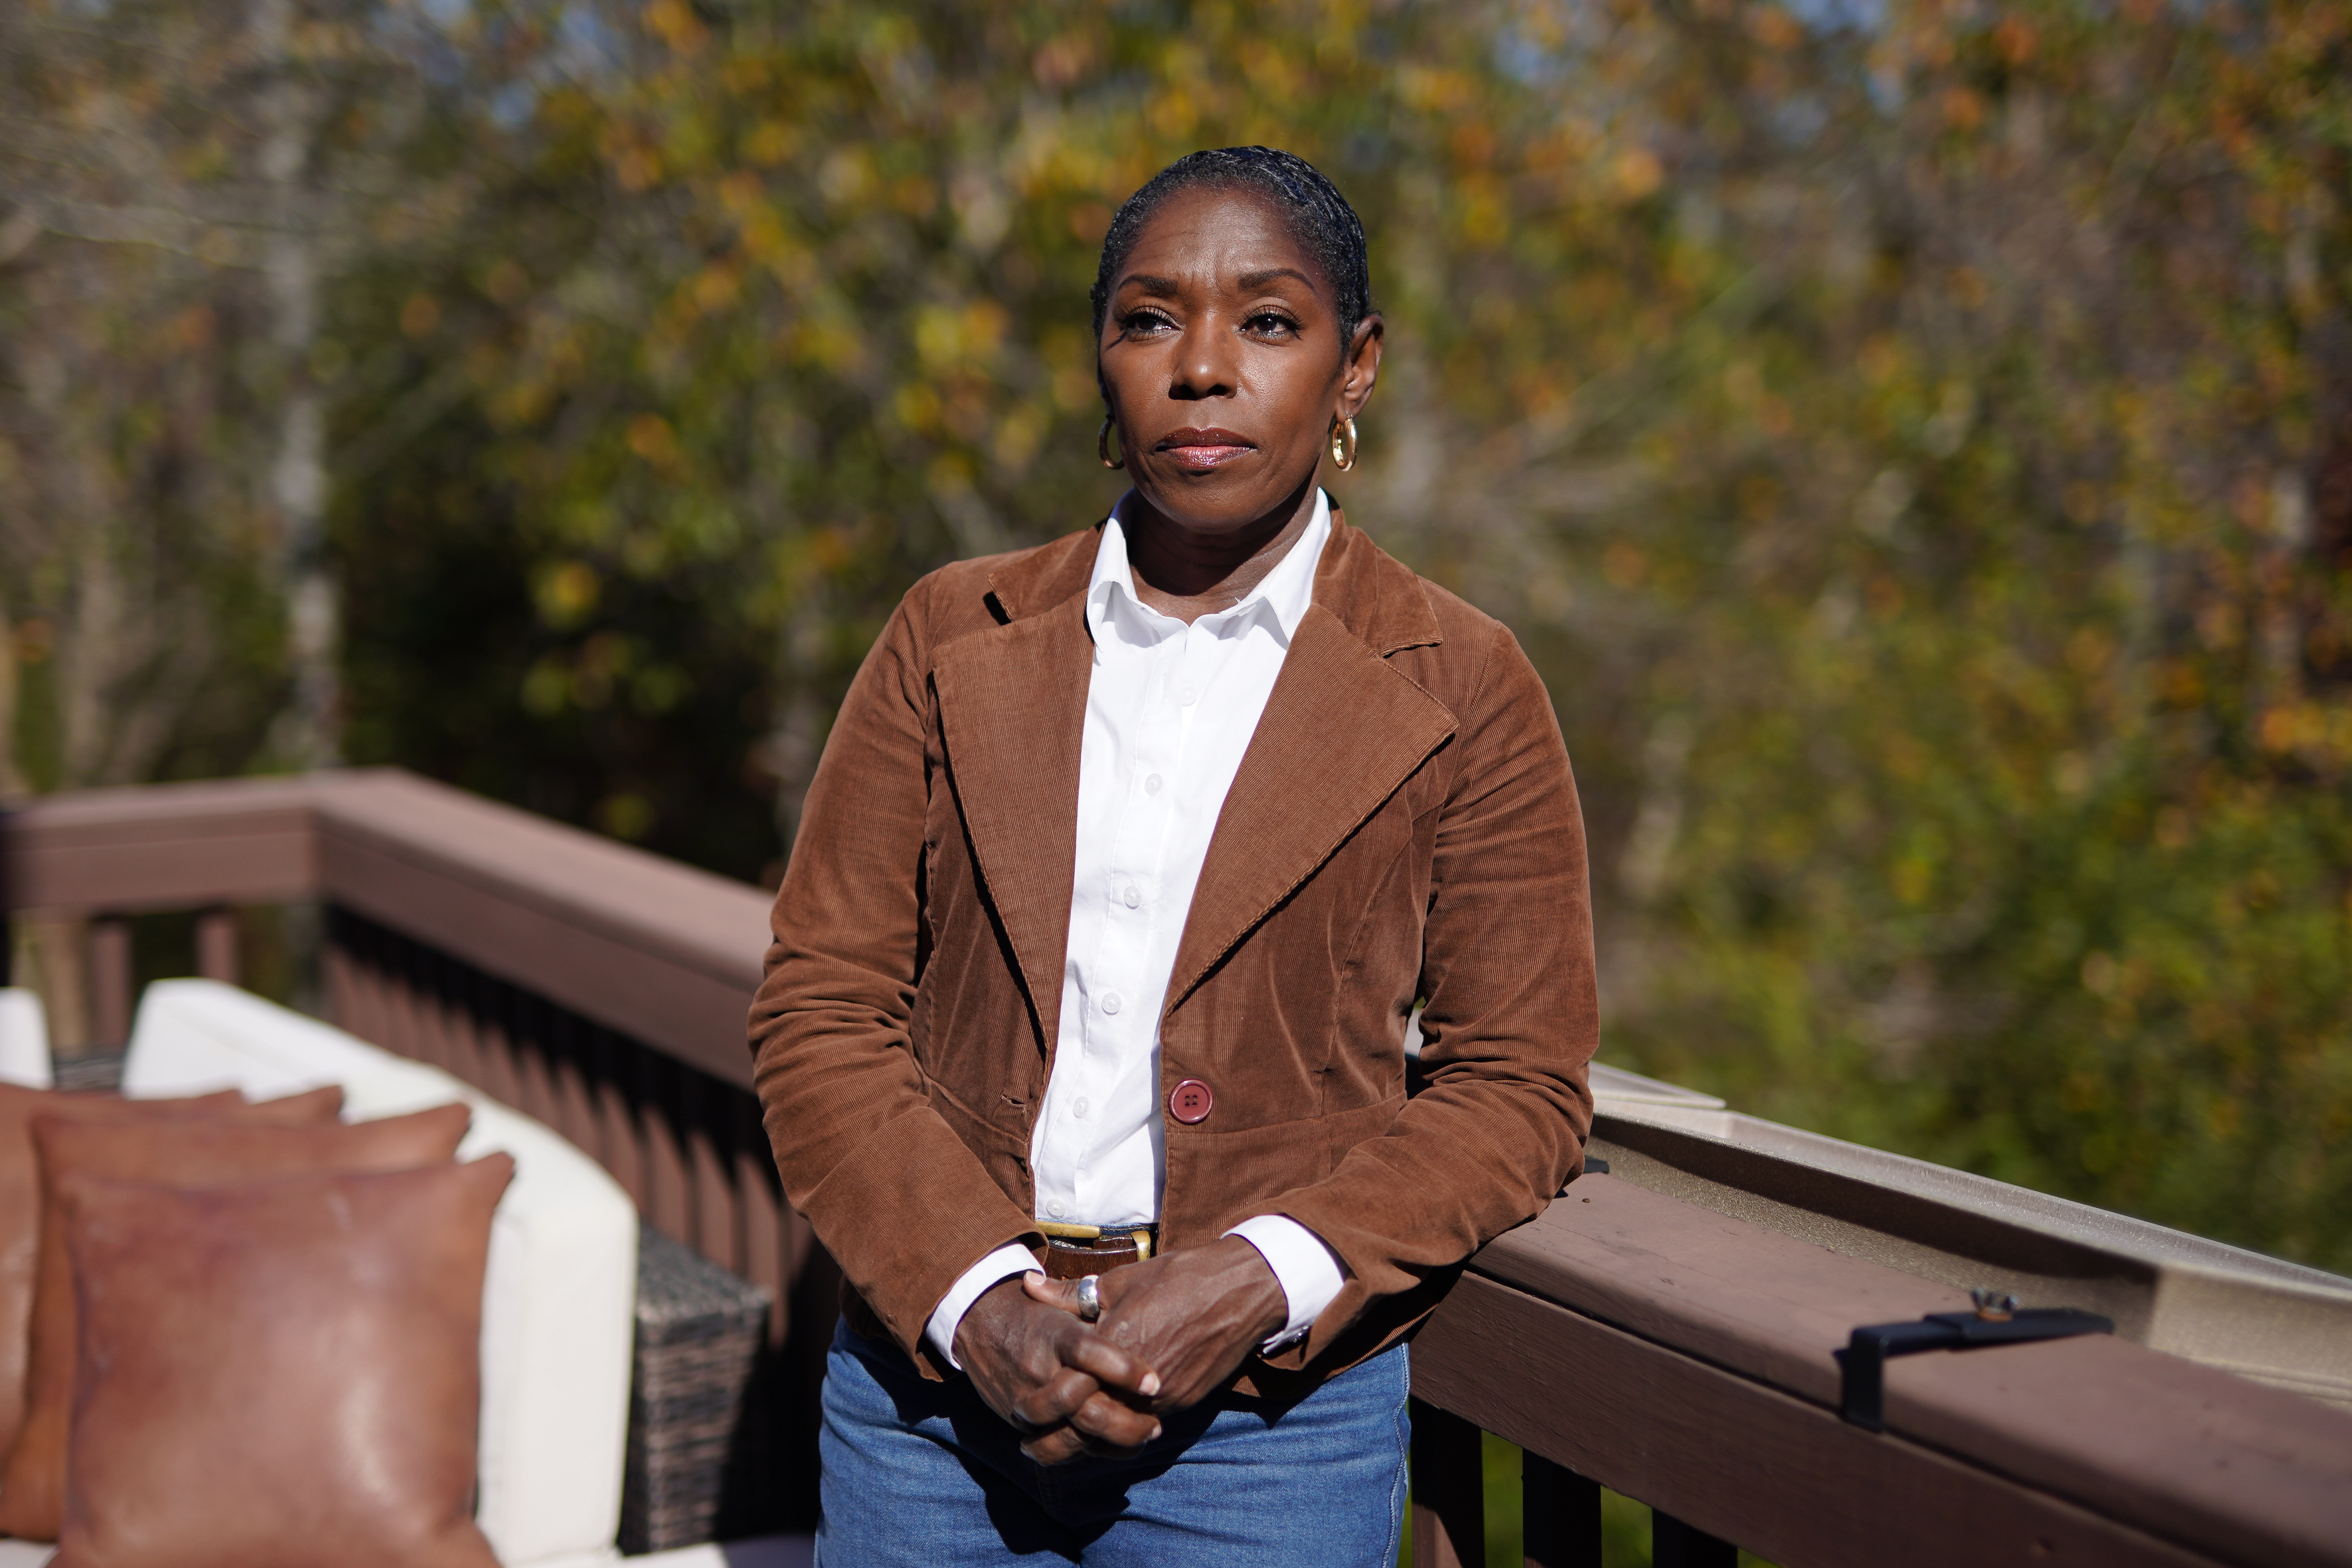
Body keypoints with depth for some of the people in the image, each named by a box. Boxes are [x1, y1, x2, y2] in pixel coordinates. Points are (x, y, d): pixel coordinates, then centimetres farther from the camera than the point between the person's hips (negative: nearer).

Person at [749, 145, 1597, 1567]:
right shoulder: (953, 641, 4)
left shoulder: (1463, 692, -2)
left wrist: (1262, 1282, -15)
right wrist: (968, 1294, -12)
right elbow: (820, 1005, 2)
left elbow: (1522, 1088, -2)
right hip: (932, 1370, 2)